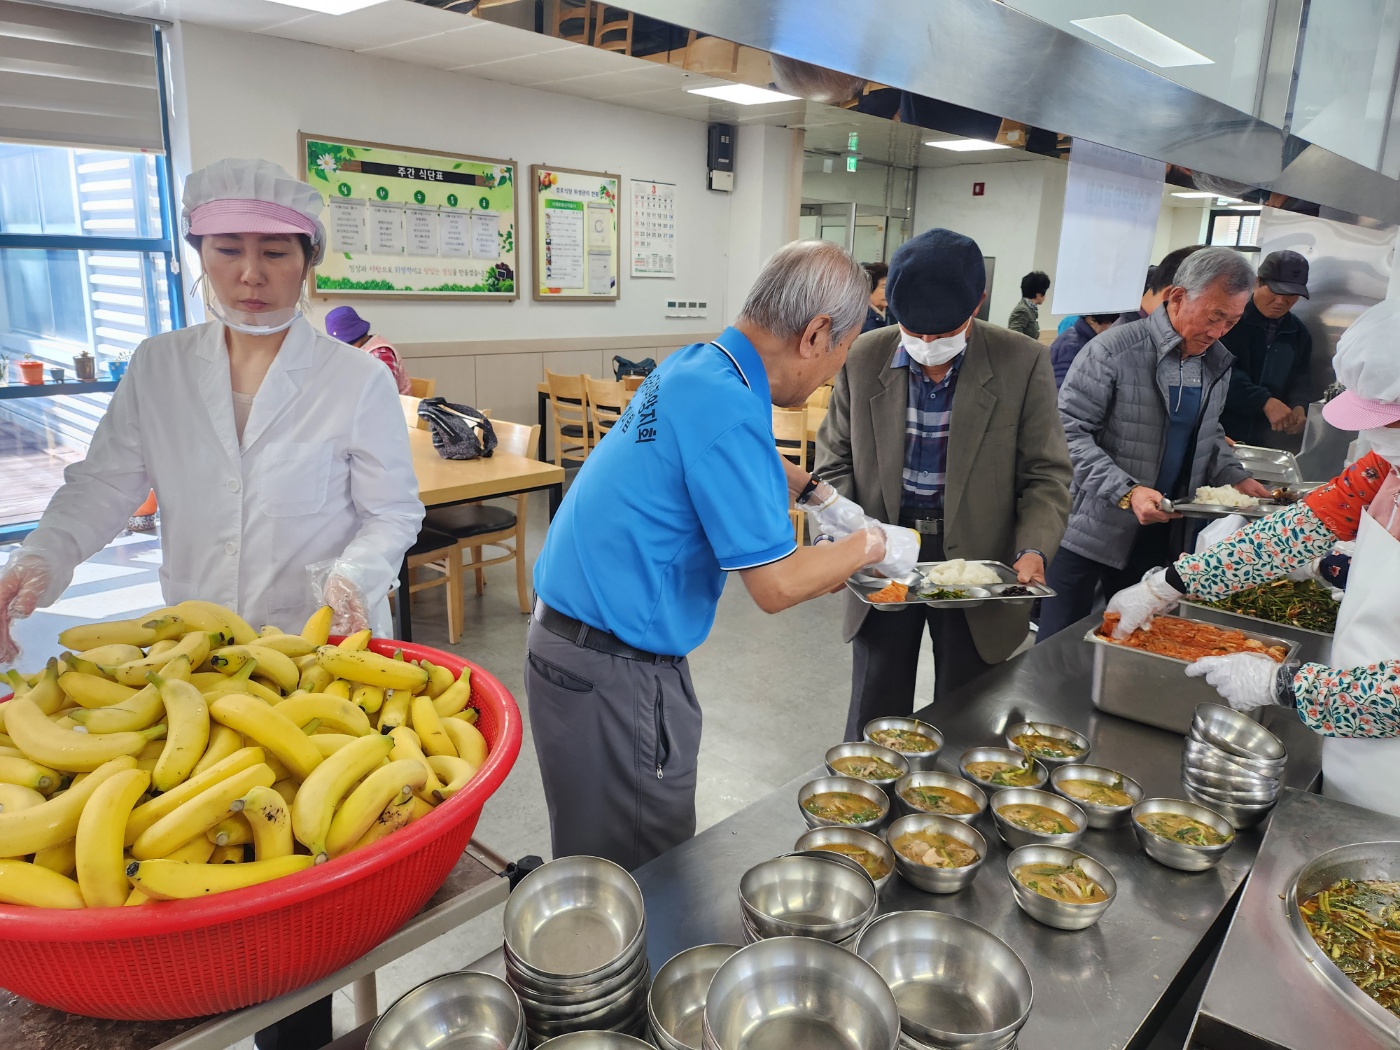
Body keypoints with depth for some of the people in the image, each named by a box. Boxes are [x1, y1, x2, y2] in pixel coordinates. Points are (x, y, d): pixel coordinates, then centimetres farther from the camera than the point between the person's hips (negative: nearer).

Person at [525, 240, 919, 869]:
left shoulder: (696, 364, 5)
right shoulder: (727, 406, -24)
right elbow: (774, 585, -20)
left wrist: (822, 498, 22)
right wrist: (873, 545, -5)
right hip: (612, 674, -9)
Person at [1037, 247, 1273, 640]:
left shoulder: (1217, 364, 9)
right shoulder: (1113, 350, -15)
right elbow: (1069, 432, -18)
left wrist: (1235, 477, 4)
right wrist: (1126, 492, -25)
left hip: (1157, 535, 6)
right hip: (1092, 531, -6)